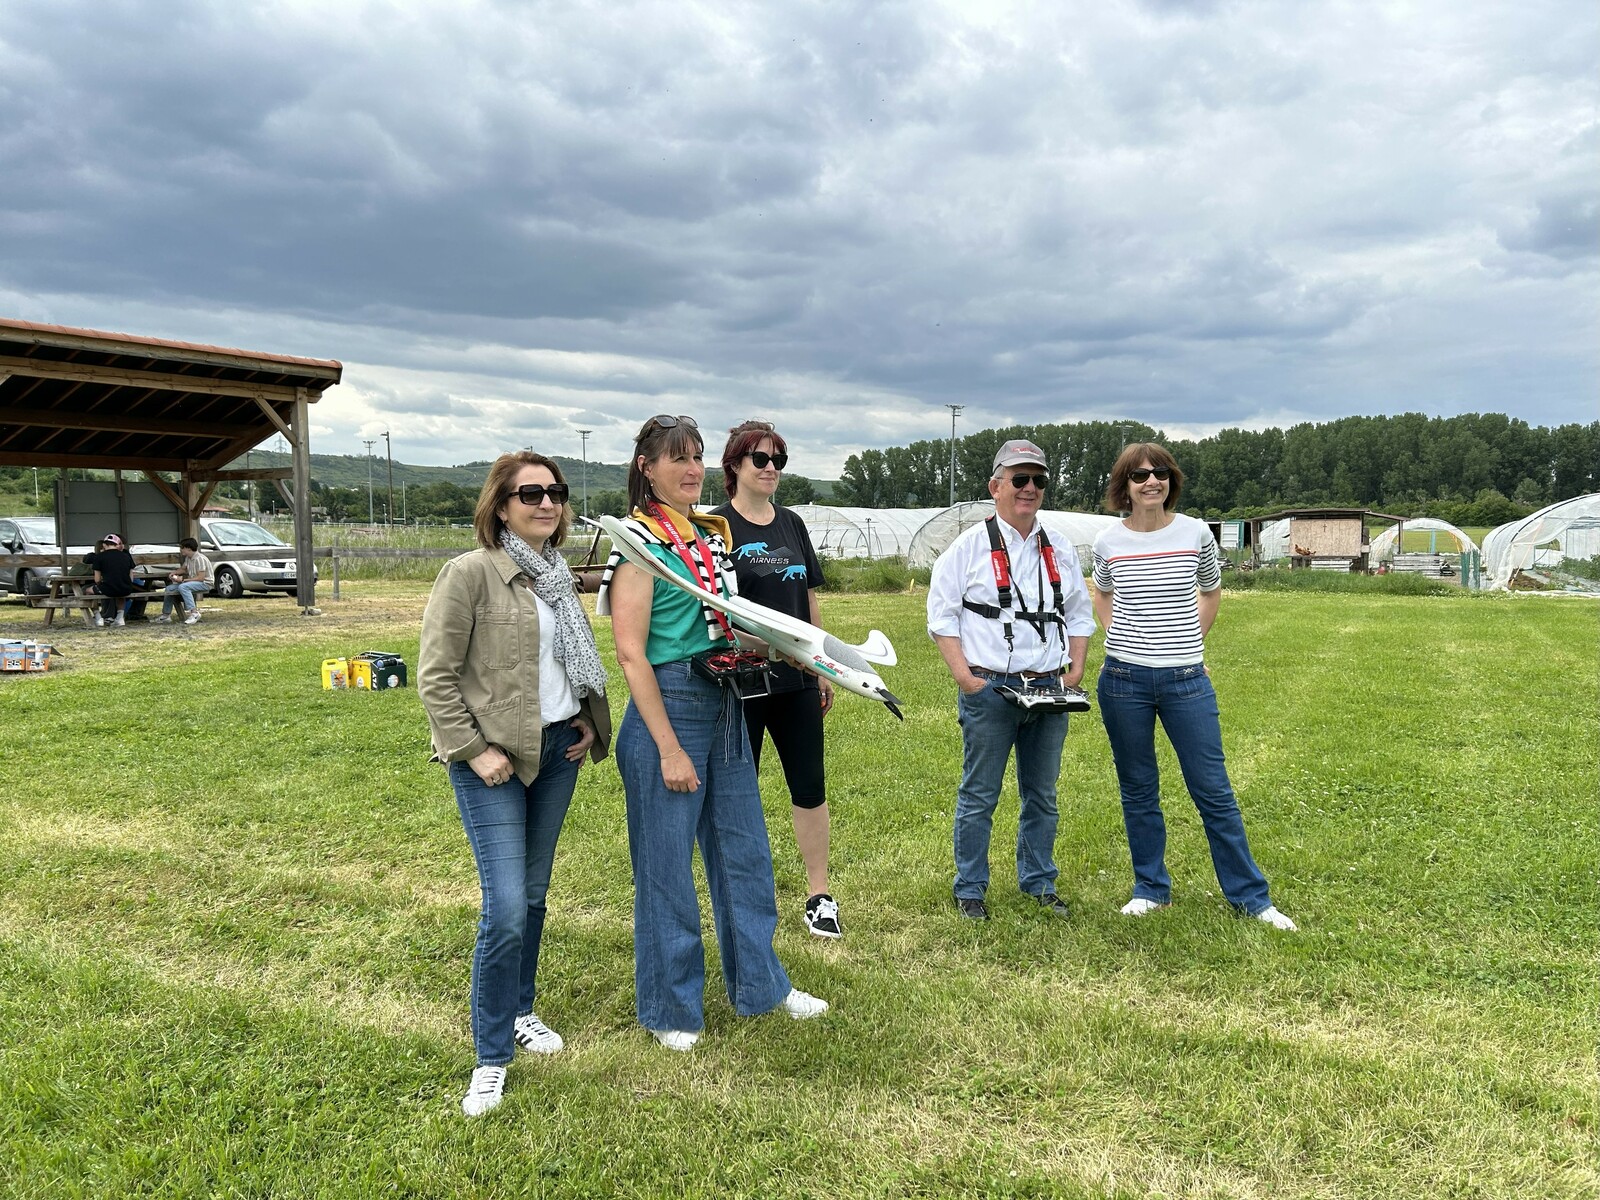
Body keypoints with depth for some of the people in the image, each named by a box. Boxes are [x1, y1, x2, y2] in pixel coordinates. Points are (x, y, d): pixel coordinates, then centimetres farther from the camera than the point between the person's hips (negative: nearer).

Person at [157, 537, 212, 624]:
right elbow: (183, 569, 27)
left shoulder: (199, 559, -20)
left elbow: (201, 577, -25)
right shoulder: (188, 558, 8)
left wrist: (183, 579, -22)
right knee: (170, 588, 4)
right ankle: (166, 615, 10)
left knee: (182, 587, -34)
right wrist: (174, 573, 5)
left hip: (205, 583, -10)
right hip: (193, 582, 10)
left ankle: (194, 613, -35)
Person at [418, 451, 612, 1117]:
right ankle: (491, 1057, 7)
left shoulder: (557, 574, 9)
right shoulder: (470, 573, -12)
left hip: (558, 748, 7)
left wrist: (590, 720, 6)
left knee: (534, 892, 16)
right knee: (507, 908, -9)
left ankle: (520, 1010, 36)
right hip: (495, 760, -6)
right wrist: (471, 752, -15)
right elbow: (434, 676, -13)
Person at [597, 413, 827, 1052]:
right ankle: (671, 1010, 23)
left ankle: (760, 984, 33)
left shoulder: (713, 533, 12)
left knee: (745, 852, 15)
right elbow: (631, 653, -16)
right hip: (667, 709, -7)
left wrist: (757, 642, 3)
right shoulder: (640, 540, -11)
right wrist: (669, 750, -18)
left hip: (725, 707, 8)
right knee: (667, 868, 5)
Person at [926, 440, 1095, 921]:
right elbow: (941, 615, -4)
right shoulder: (969, 546, -2)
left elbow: (1079, 616, 19)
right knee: (978, 796, 3)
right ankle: (970, 890, 16)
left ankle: (1039, 883, 28)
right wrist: (965, 677, -12)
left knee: (1042, 795, 14)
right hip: (988, 689, -4)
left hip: (1049, 689, 5)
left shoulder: (1061, 552, 13)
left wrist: (1074, 671, 5)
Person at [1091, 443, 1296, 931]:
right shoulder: (1108, 541, -1)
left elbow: (1211, 592, 15)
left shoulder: (1195, 533, -2)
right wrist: (1122, 638, 7)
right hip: (1124, 680, 1)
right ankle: (1151, 888, 24)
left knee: (1213, 791, 3)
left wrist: (1188, 638, 7)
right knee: (1138, 790, 10)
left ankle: (1250, 895, 16)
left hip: (1187, 680, -1)